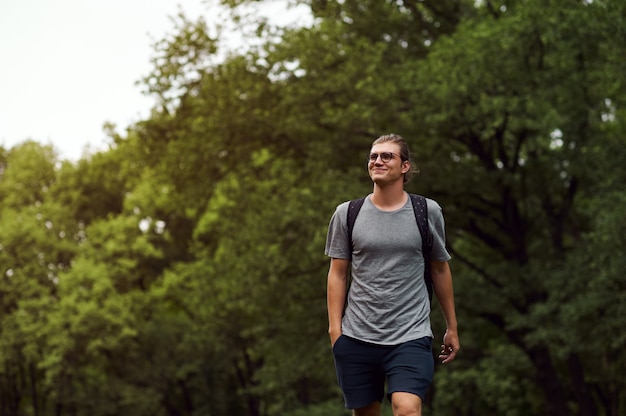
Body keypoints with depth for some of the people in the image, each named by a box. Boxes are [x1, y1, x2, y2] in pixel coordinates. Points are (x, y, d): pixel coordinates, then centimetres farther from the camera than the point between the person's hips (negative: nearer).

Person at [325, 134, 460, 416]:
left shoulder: (428, 212, 4)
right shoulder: (346, 214, 5)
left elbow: (440, 270, 12)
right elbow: (337, 274, 6)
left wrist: (452, 327, 14)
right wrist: (335, 328, -3)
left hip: (411, 337, -1)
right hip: (356, 338, 2)